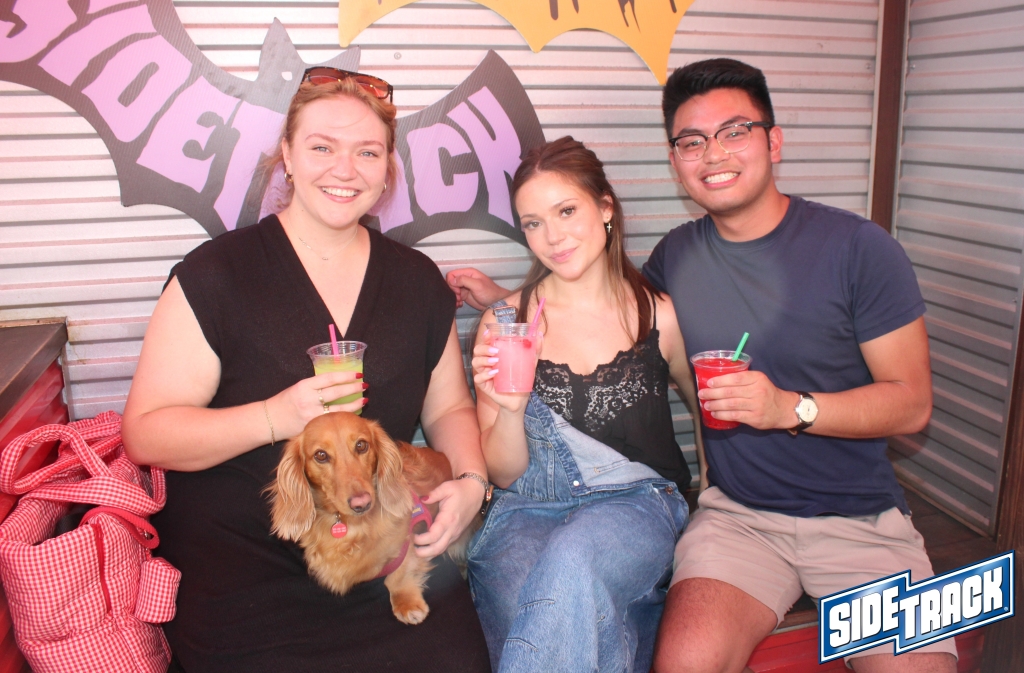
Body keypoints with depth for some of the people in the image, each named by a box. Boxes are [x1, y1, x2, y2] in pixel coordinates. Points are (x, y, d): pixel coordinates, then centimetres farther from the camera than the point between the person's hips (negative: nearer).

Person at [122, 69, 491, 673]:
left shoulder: (418, 280, 6)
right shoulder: (216, 275, -6)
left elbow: (448, 408, 14)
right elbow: (145, 434, -8)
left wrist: (471, 480, -6)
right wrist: (275, 418, -23)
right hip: (244, 569, -2)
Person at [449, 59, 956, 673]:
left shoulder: (860, 248, -6)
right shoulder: (676, 255, 4)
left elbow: (913, 402, -4)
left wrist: (791, 408, -20)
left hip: (862, 518, 0)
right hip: (739, 513, 1)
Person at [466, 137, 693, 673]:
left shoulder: (661, 318, 1)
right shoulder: (503, 323, 2)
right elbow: (503, 474, 3)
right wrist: (510, 408, -16)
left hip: (634, 506, 0)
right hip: (526, 514, 1)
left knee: (572, 559, -35)